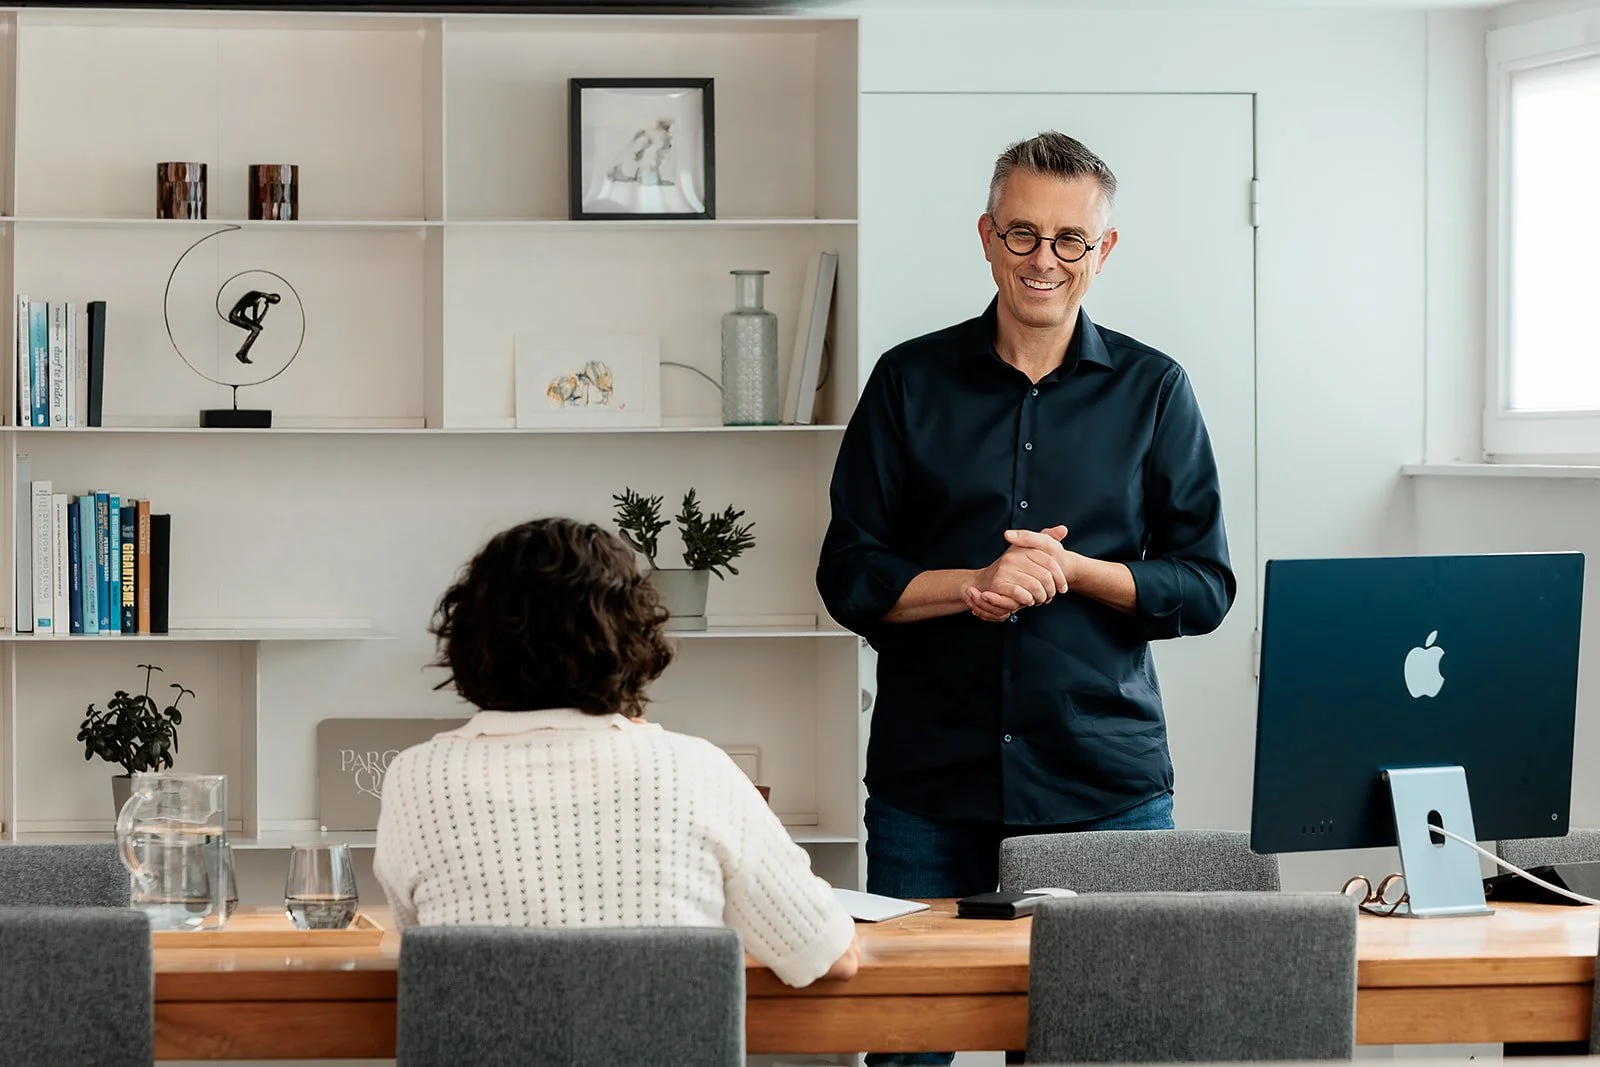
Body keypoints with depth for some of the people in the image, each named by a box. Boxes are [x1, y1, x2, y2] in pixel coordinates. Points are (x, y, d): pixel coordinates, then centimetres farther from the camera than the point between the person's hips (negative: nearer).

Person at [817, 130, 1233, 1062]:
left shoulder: (1154, 391, 7)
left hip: (1106, 782, 0)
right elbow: (849, 576, 5)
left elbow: (1206, 586, 6)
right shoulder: (910, 382, 8)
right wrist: (974, 588, -12)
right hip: (931, 779, 0)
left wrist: (1074, 572, -10)